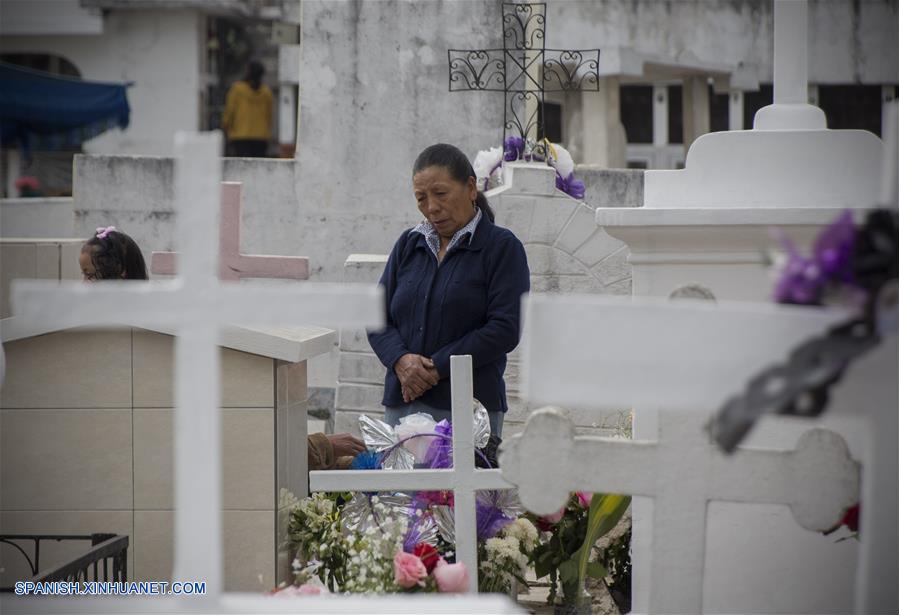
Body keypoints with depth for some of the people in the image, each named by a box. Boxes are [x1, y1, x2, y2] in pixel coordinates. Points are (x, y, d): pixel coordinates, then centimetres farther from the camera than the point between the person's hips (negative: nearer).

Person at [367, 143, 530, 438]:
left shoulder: (502, 248, 0)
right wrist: (400, 360, -9)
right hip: (401, 402, 4)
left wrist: (437, 368, -12)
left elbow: (505, 329, -9)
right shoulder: (408, 244, 16)